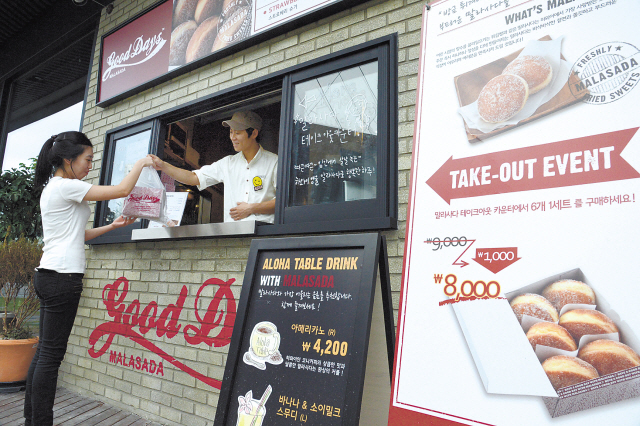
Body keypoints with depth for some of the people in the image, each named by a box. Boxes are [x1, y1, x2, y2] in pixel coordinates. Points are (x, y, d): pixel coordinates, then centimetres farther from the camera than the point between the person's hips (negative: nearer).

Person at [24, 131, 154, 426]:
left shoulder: (52, 188, 19)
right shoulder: (65, 186, -11)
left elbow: (77, 235, 22)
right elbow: (122, 190, -15)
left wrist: (112, 226, 17)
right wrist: (140, 163, 0)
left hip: (48, 276, 10)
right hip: (63, 277, -10)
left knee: (44, 352, 13)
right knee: (51, 354, -5)